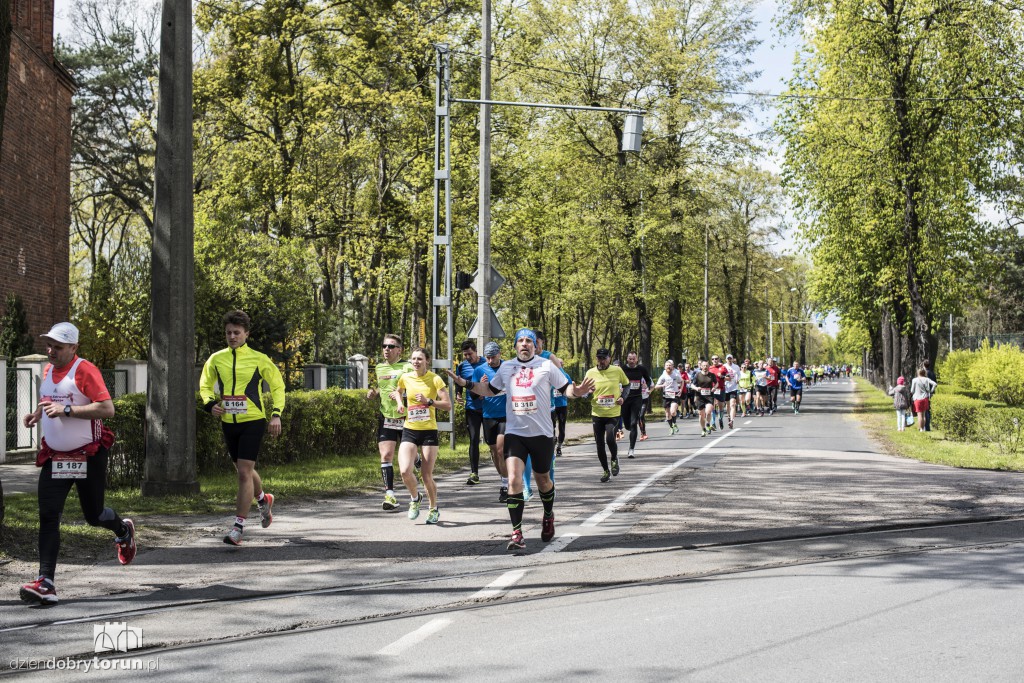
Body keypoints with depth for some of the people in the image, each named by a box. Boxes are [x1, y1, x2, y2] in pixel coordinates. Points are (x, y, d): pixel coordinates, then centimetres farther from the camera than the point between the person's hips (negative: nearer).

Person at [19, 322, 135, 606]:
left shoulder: (85, 370, -14)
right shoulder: (48, 370, 9)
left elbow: (108, 409, -23)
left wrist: (67, 409, -27)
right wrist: (38, 413, 7)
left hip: (89, 457, -5)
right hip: (54, 458, 5)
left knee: (94, 516, 10)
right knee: (48, 517, -10)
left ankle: (123, 530, 46)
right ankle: (46, 583, -14)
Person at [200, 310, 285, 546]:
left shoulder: (258, 359, -4)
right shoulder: (216, 359, 5)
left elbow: (277, 385, 4)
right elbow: (205, 385, 16)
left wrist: (276, 414, -6)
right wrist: (210, 404, -4)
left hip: (253, 421, -5)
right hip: (228, 422, 5)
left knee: (244, 472, -13)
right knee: (243, 471, 17)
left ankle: (239, 526, -10)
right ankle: (263, 500, 46)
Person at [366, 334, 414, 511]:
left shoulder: (407, 367, -8)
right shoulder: (379, 368, 11)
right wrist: (374, 393, 8)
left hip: (406, 418, -4)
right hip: (386, 418, 4)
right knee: (386, 456, -8)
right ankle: (390, 495, -10)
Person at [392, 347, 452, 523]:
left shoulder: (435, 379, -7)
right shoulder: (405, 378, 3)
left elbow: (448, 405, -9)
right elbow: (398, 391, 26)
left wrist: (429, 401, -20)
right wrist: (399, 402, 6)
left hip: (429, 431, -2)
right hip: (409, 430, 2)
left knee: (426, 475, -1)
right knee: (405, 471, -16)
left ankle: (434, 509, 25)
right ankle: (415, 498, 16)